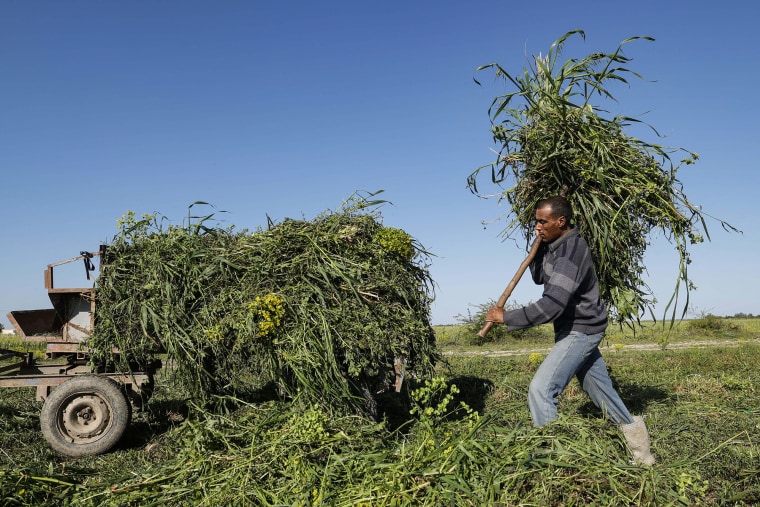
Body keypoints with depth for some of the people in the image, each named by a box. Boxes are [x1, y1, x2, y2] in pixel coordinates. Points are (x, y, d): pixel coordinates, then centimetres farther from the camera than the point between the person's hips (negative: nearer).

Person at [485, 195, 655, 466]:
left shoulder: (571, 252, -26)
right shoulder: (554, 245, 3)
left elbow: (552, 304, -33)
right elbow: (539, 277, 14)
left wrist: (507, 317, -29)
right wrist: (538, 247, -3)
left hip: (580, 331, -10)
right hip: (576, 329, 10)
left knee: (540, 389, -17)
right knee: (600, 388, 20)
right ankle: (634, 431, 35)